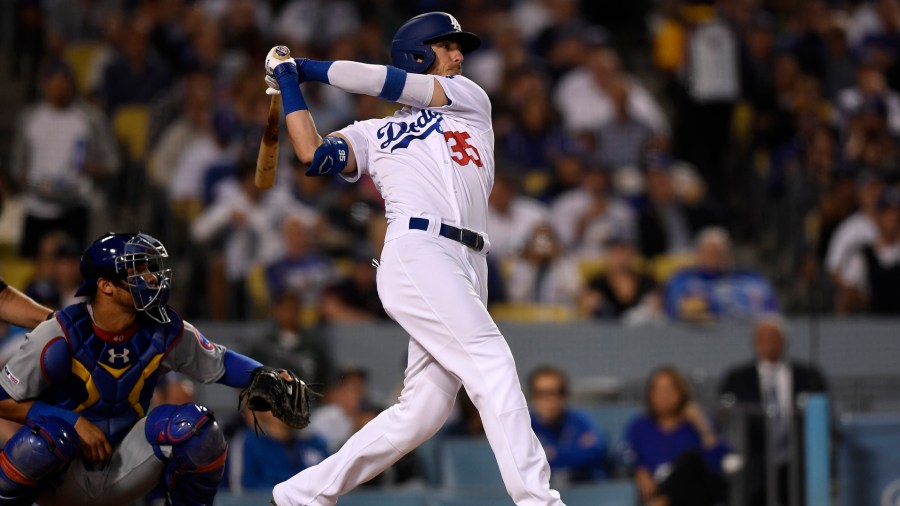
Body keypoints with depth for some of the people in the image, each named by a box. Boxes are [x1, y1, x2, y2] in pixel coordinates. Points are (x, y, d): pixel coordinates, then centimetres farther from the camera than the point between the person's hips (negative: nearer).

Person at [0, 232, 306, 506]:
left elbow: (220, 364, 6)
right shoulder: (61, 336, -20)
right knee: (50, 434, -36)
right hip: (62, 481, -3)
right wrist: (74, 422, -22)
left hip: (123, 469, 3)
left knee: (196, 426, -17)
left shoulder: (166, 333, -8)